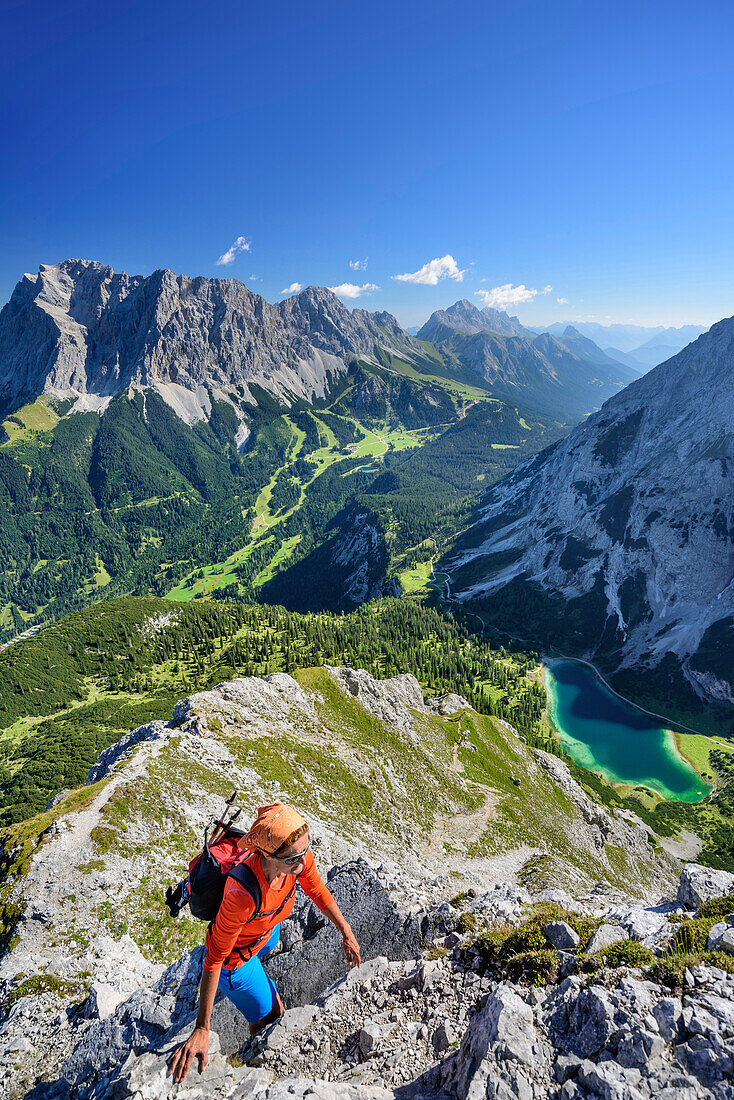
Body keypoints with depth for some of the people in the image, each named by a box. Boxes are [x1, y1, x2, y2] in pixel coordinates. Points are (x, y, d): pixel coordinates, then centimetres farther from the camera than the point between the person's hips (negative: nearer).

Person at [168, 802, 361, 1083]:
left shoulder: (298, 856, -32)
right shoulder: (243, 895, -49)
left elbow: (318, 891, -11)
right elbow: (215, 959, -35)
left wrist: (346, 933, -2)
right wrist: (201, 1030, -30)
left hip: (267, 932, 6)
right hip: (237, 952, -5)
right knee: (268, 1017, 15)